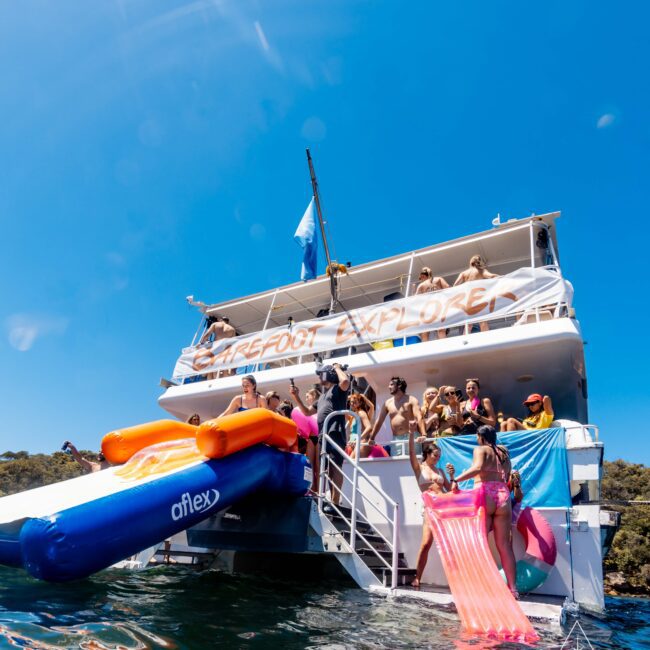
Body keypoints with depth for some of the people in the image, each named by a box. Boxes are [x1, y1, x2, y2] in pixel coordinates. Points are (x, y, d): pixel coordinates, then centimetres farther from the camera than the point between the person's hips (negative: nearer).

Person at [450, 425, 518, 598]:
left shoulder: (480, 449, 3)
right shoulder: (503, 453, 20)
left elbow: (478, 468, -17)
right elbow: (507, 478, 19)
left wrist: (456, 479, -16)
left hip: (484, 496, -5)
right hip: (503, 497, 5)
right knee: (504, 546, 7)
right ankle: (513, 588, 6)